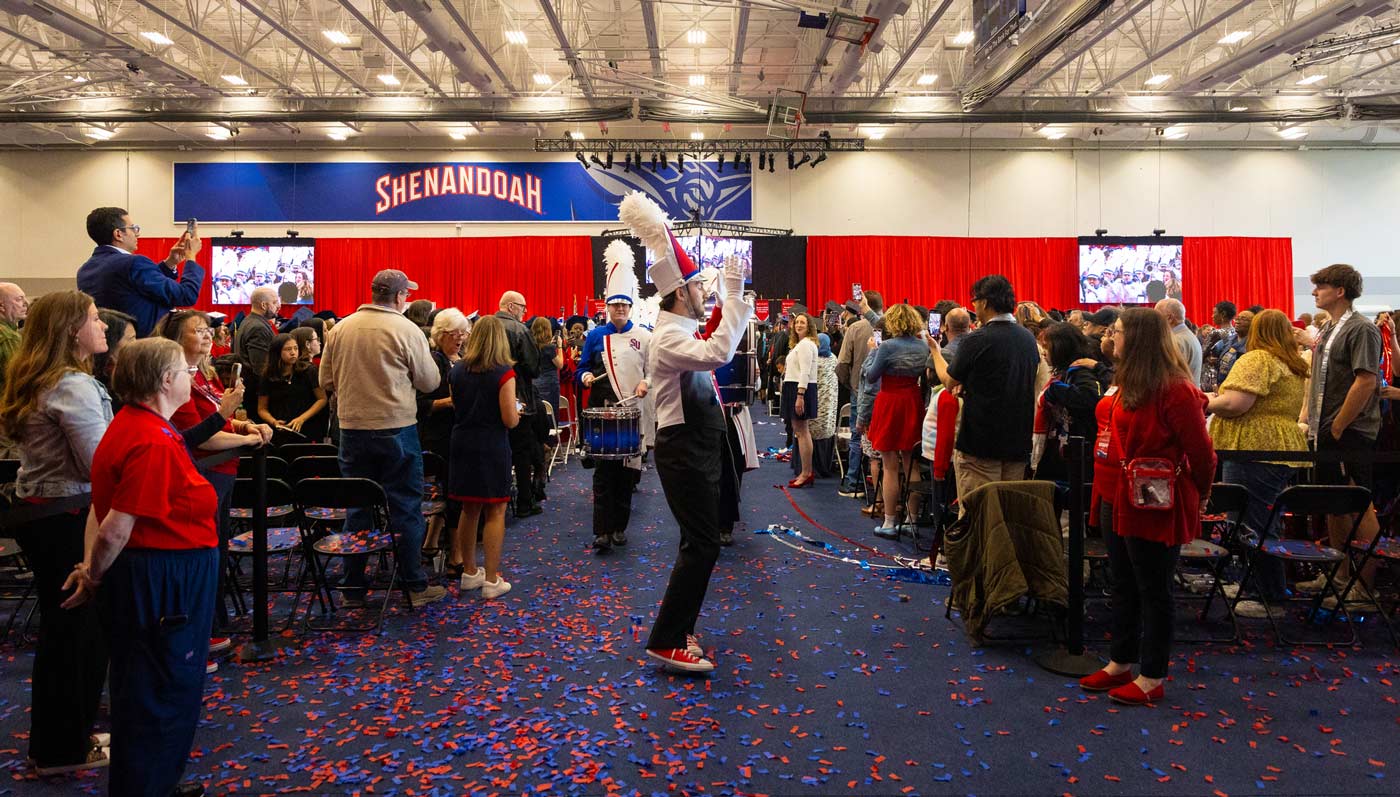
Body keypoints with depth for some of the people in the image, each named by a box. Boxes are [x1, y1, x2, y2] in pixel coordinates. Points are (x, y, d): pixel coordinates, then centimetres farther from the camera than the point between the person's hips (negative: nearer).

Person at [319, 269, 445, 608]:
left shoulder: (339, 329, 2)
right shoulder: (407, 330, -10)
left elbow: (326, 381, 9)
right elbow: (430, 381, -4)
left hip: (352, 428, 4)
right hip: (396, 429, -4)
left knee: (357, 508, 12)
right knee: (405, 508, 5)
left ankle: (352, 589, 19)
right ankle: (416, 586, 11)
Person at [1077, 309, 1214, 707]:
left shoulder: (1175, 390, -18)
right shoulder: (1129, 384, 10)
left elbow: (1200, 453, -13)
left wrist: (1199, 496, 0)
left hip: (1155, 505, -9)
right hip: (1121, 499, 9)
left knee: (1152, 591, 3)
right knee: (1123, 585, 17)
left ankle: (1152, 678, 16)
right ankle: (1121, 663, 30)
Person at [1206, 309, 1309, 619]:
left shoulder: (1257, 360, -12)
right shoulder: (1295, 366, 17)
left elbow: (1235, 404, -22)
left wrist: (1210, 403, -2)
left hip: (1254, 452, -10)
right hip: (1284, 450, 10)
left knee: (1253, 526, -4)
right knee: (1266, 524, 18)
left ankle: (1273, 598, 2)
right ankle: (1274, 588, 27)